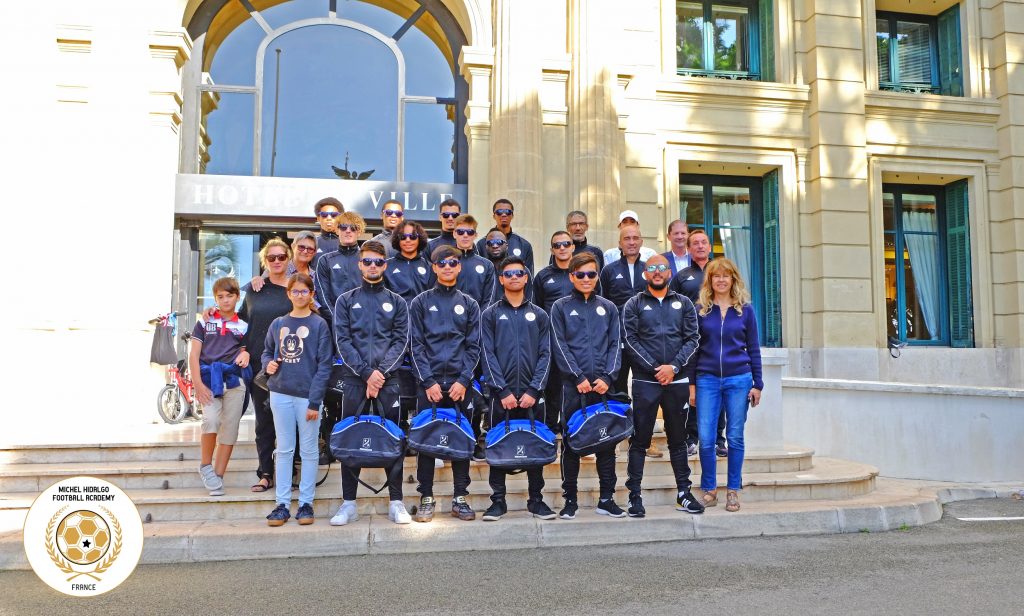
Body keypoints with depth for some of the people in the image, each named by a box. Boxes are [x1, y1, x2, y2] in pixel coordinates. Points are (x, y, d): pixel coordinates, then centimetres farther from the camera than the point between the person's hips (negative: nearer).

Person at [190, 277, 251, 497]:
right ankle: (205, 465, 1)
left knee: (230, 429, 0)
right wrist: (198, 383, -7)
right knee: (211, 420, -22)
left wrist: (246, 353, -7)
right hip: (209, 379, -2)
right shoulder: (205, 322, 10)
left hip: (234, 380, 2)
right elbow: (194, 354, 5)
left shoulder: (243, 326, 14)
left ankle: (218, 477, 10)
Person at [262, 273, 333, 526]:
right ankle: (282, 503, 14)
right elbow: (267, 351, 23)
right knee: (284, 450, 8)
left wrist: (314, 401, -12)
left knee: (309, 451, 4)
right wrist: (269, 364, -2)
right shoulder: (278, 324, 9)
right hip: (280, 393, 3)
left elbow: (324, 364, -6)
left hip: (307, 395, -3)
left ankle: (306, 502, 13)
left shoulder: (319, 324, -2)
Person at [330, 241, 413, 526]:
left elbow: (401, 341, 3)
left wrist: (381, 371, -10)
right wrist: (366, 373, -10)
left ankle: (396, 502, 7)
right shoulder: (346, 301, 11)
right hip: (354, 378, 0)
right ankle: (348, 503, 10)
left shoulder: (396, 302, 12)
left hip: (389, 379, 0)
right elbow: (343, 341, 1)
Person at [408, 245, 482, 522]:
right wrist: (428, 381, -9)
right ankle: (426, 498, 10)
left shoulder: (469, 304, 11)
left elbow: (474, 346, 6)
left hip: (459, 382, 1)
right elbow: (416, 345, 1)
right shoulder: (420, 302, 7)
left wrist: (464, 380, -7)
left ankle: (460, 498, 12)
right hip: (429, 382, -1)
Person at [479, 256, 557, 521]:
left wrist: (534, 390, -7)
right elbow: (488, 354, -1)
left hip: (531, 394, 2)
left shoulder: (539, 315, 11)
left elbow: (545, 355, 5)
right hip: (501, 393, -1)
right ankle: (498, 501, 13)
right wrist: (502, 390, -10)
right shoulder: (490, 314, 6)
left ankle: (536, 499, 17)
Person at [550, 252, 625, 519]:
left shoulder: (608, 308, 13)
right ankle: (570, 499, 12)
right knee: (571, 442, 3)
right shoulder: (561, 307, 5)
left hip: (604, 385, 2)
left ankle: (606, 499, 14)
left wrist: (608, 377, -7)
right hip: (573, 385, -2)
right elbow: (560, 347, -3)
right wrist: (579, 378, -12)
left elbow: (615, 344, 7)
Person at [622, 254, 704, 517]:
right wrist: (655, 368, -11)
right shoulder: (634, 304, 6)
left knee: (678, 438, 11)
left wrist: (674, 367, -9)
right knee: (639, 440, -1)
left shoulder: (684, 304, 12)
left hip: (677, 380, 2)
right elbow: (630, 340, -3)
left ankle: (684, 493, 20)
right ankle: (635, 496, 5)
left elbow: (692, 339, 5)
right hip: (645, 381, -2)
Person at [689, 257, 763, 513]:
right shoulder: (700, 310, 5)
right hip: (707, 380, 0)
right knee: (705, 439, -3)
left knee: (735, 438, 4)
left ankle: (733, 491, 16)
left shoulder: (745, 310, 6)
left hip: (739, 380, 0)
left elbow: (753, 348, 8)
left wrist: (757, 384, 3)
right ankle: (709, 490, 12)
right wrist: (692, 383, 2)